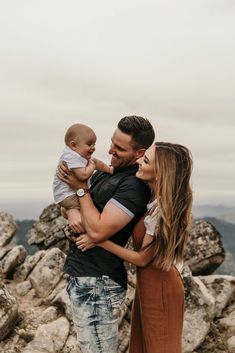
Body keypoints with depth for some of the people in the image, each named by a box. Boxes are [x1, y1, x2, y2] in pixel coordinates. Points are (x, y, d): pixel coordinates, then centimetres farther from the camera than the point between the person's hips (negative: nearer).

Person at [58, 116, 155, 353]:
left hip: (97, 283, -9)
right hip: (79, 275, 9)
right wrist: (71, 211, -10)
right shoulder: (103, 173, 10)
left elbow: (97, 231, -23)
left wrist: (81, 190, -12)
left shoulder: (134, 186, -19)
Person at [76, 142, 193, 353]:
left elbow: (142, 259, -20)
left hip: (159, 286, -8)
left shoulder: (162, 211, -29)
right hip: (149, 281, 8)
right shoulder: (155, 195, -5)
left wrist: (100, 241, -20)